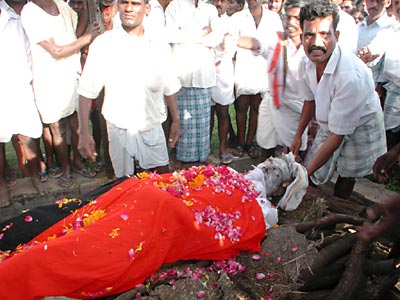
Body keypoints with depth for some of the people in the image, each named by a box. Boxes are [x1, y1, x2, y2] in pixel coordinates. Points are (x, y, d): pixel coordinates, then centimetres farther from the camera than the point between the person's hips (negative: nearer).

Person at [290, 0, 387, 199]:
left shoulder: (350, 75, -36)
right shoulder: (306, 64, -14)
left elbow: (337, 135, -31)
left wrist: (305, 172, -28)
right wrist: (298, 135, 13)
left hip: (359, 128, -5)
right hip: (329, 124, 6)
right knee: (316, 178, 10)